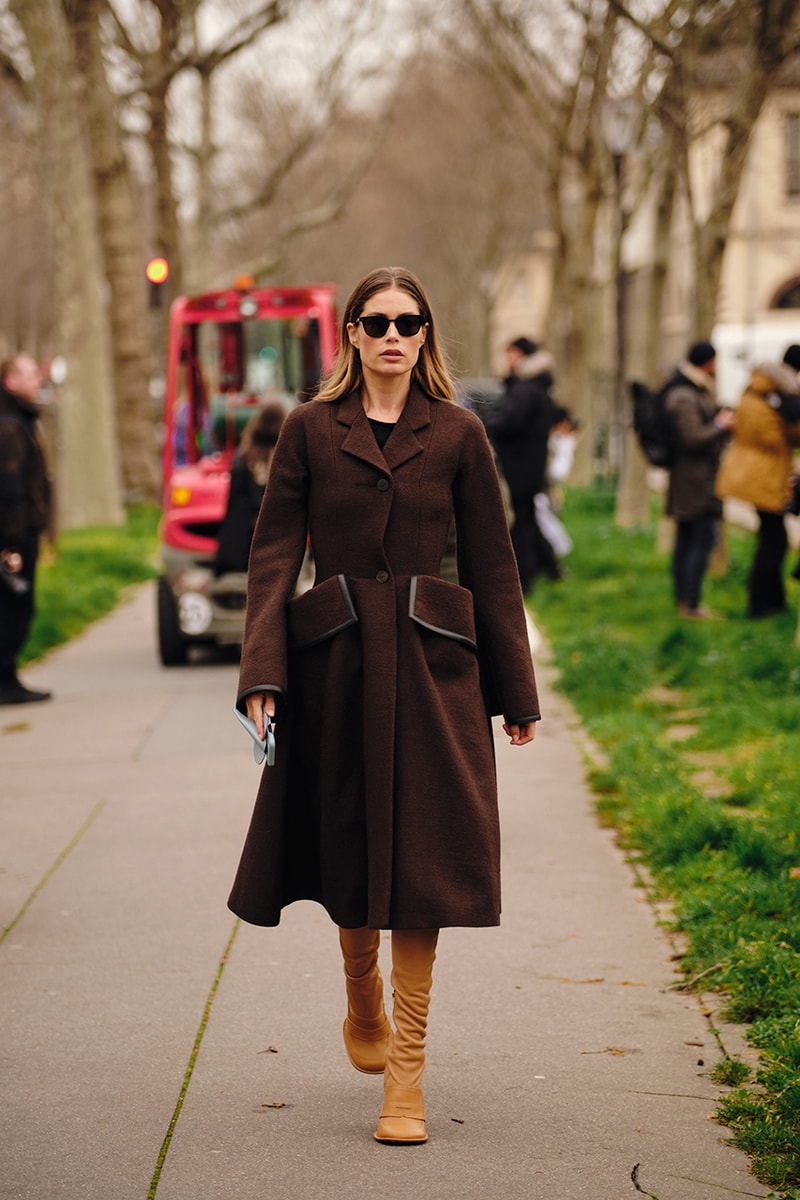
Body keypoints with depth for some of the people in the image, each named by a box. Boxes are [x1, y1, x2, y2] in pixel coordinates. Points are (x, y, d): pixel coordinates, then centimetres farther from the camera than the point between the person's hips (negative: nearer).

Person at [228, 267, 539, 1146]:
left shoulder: (457, 436, 3)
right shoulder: (310, 430, 3)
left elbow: (492, 564, 6)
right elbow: (273, 553, 1)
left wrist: (516, 693, 6)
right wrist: (262, 671, -10)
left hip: (431, 668, 0)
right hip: (336, 664, 1)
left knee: (421, 859, -5)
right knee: (350, 850, 11)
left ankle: (407, 1073, -1)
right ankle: (363, 1008, 38)